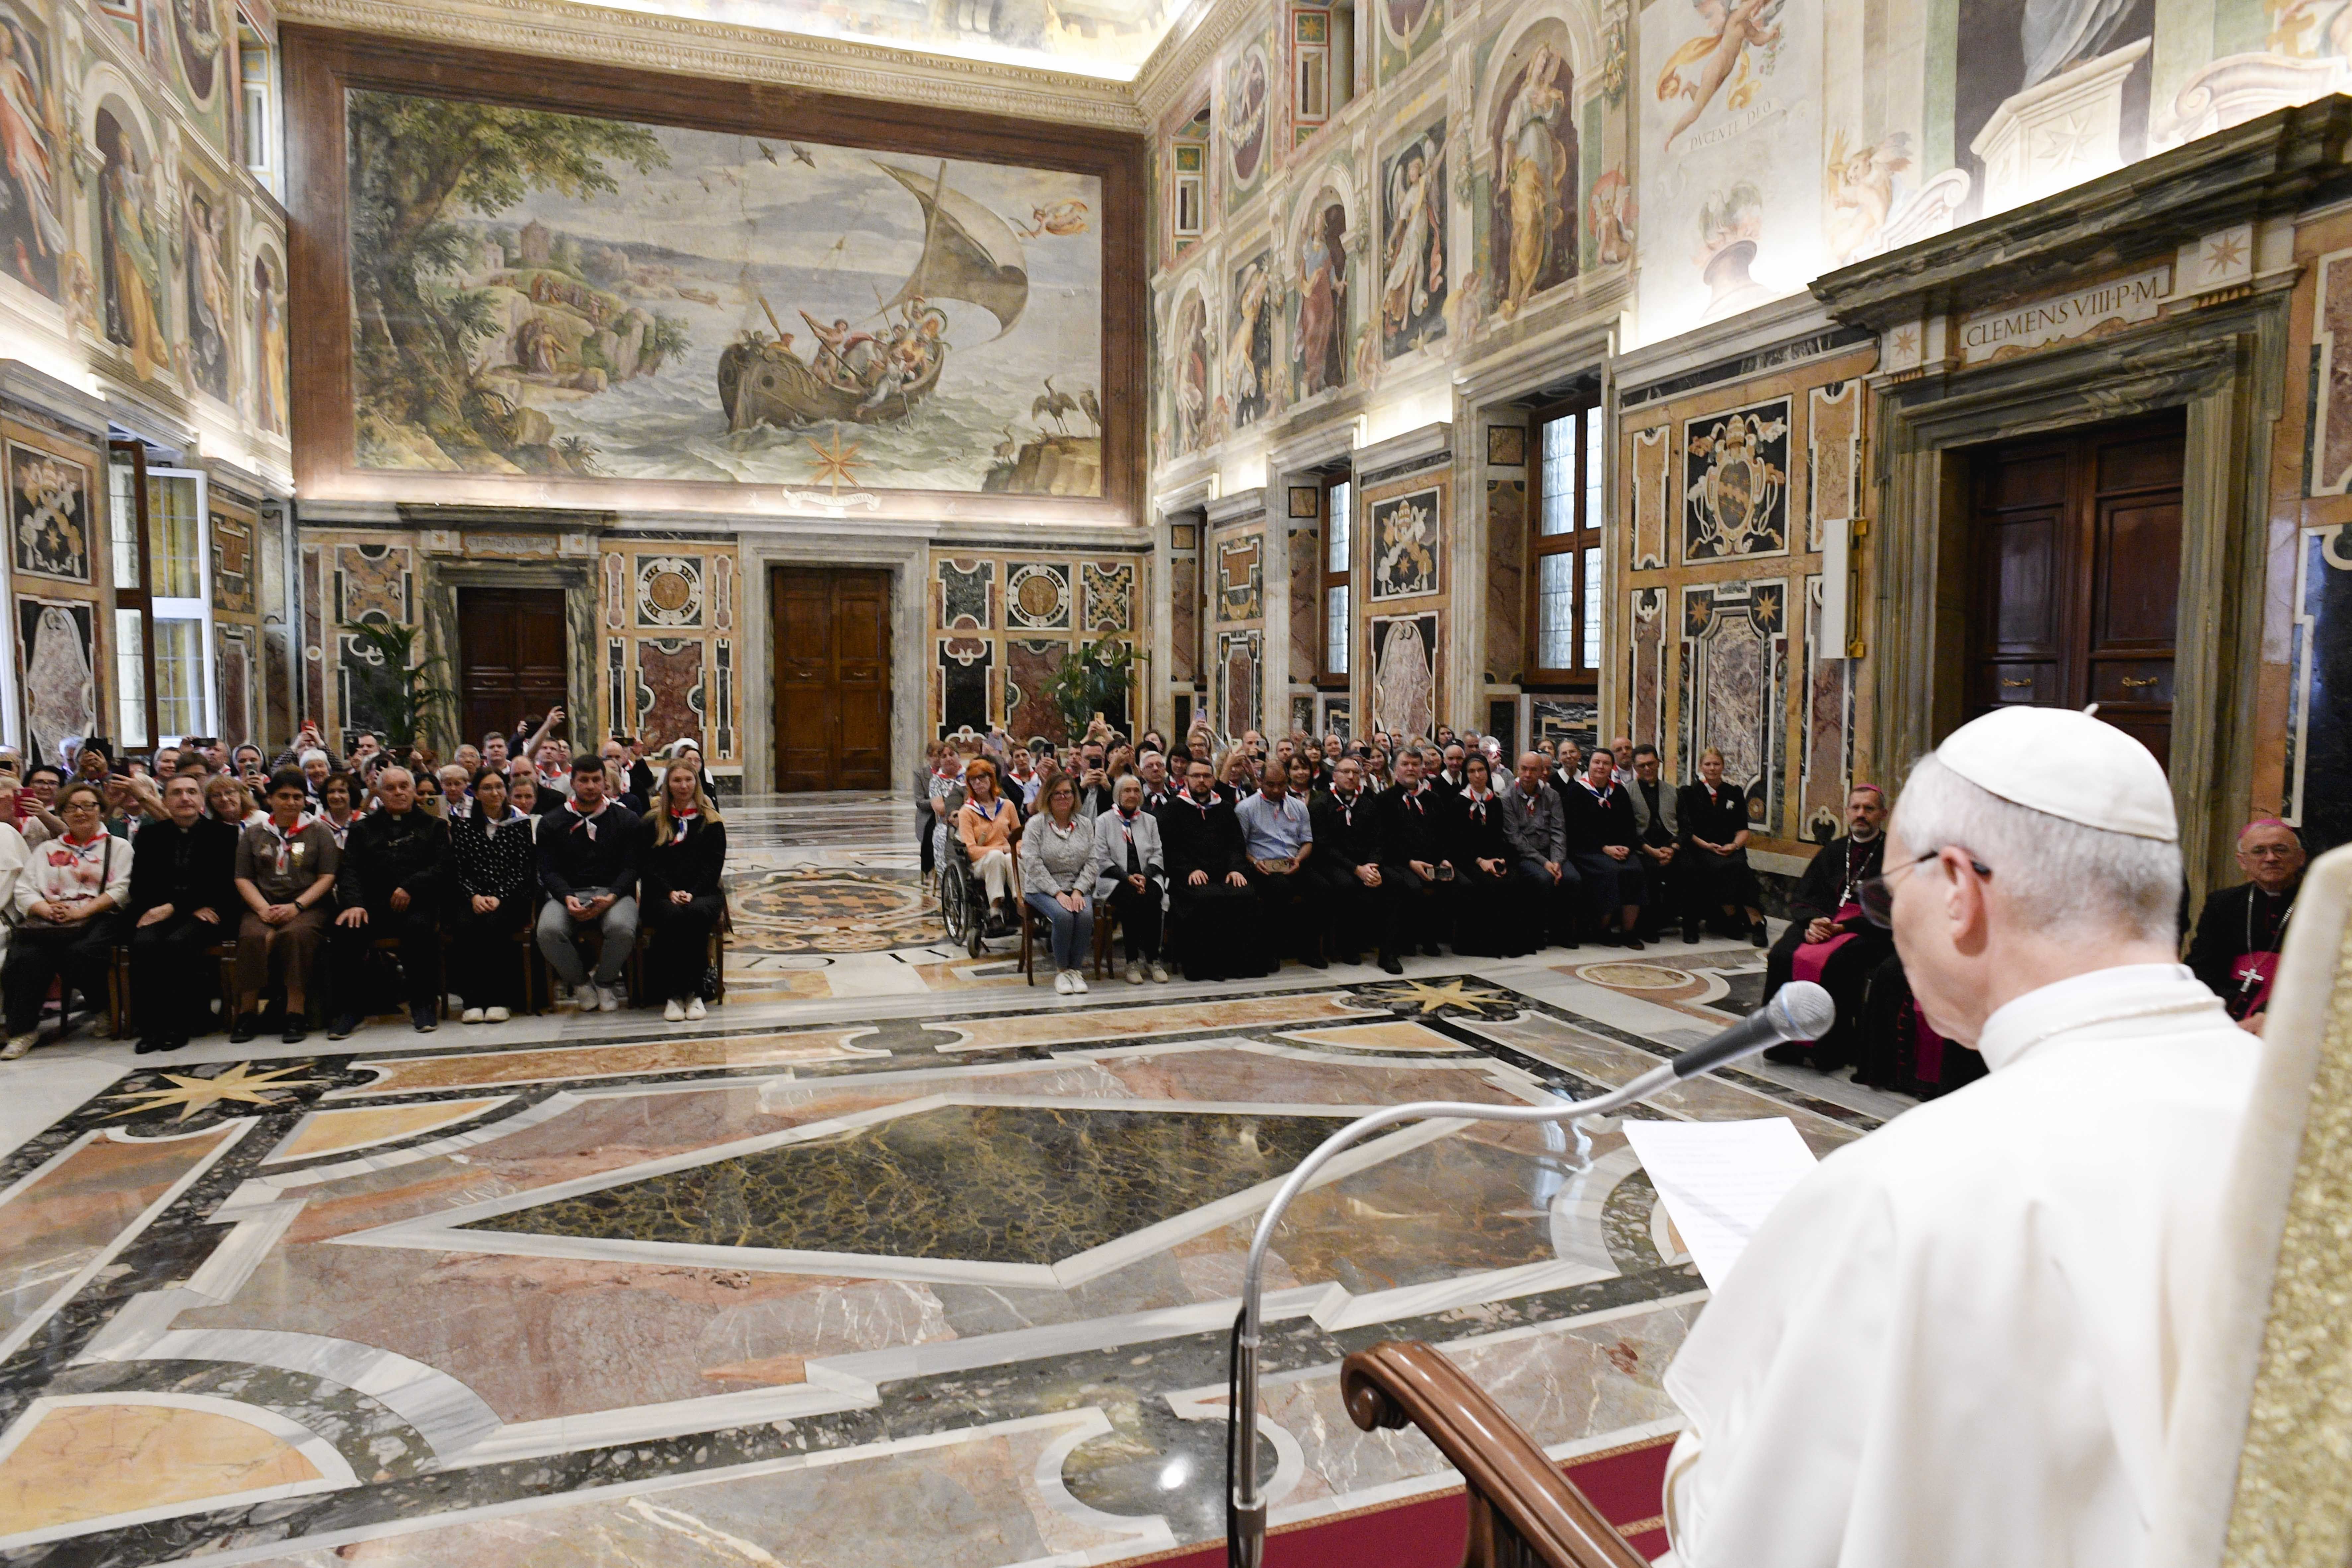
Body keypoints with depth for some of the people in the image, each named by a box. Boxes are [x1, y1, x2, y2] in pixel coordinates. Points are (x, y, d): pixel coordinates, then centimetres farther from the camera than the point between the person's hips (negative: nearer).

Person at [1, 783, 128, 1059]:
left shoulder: (118, 847, 18)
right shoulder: (47, 850, 28)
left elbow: (120, 890, 2)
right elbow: (24, 890, 14)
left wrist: (81, 912, -12)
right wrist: (47, 910, -9)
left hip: (96, 920, -3)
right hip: (47, 921, 3)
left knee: (81, 954, -35)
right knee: (28, 958, -30)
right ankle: (23, 1029, -21)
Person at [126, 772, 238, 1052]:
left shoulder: (222, 834, 9)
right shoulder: (151, 837, 18)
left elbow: (218, 883, -1)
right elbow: (139, 885, 8)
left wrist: (174, 907, -13)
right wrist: (194, 907, -7)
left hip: (205, 913, -2)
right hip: (159, 912, 2)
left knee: (177, 943, -33)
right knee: (145, 943, -30)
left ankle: (179, 1024, -22)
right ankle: (150, 1026, -23)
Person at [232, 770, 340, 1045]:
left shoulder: (319, 832, 11)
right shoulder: (253, 834, 17)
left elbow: (327, 877, 2)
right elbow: (242, 878, 10)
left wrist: (296, 906, -12)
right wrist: (263, 909, -9)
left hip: (308, 906, -2)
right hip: (262, 906, 2)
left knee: (295, 934, -35)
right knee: (252, 937, -31)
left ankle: (297, 1013, -31)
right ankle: (248, 1012, -22)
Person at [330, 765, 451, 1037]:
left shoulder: (434, 826, 19)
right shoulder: (362, 829, 24)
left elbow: (442, 867, 3)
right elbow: (349, 870, 9)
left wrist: (410, 888, -14)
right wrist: (353, 903, -12)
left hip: (417, 905, -2)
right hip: (372, 906, 2)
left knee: (420, 928, -35)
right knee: (347, 929, -29)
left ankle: (424, 1004, -22)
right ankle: (348, 1009, -18)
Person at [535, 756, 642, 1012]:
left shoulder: (626, 819, 10)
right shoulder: (551, 822, 13)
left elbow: (632, 867, 3)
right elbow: (548, 870, 5)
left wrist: (611, 898, -16)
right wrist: (567, 898, -16)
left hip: (614, 892, -1)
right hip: (568, 893, 1)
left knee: (622, 929, -34)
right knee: (548, 931, -31)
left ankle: (605, 983, -3)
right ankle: (579, 982, -1)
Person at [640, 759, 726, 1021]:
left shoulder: (710, 820, 13)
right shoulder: (653, 820, 12)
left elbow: (715, 863, 4)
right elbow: (647, 863, 3)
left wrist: (692, 892, -12)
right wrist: (671, 892, -13)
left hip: (703, 891, 0)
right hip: (661, 894, 0)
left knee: (698, 914, -35)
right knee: (673, 917, -35)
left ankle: (694, 991, -24)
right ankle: (671, 993, -26)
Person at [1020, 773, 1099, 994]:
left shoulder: (1085, 824, 10)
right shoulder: (1036, 824, -1)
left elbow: (1093, 862, 4)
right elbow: (1033, 865, -9)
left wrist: (1078, 891, -11)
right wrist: (1058, 893, -17)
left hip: (1078, 888, 3)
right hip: (1042, 889, -3)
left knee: (1086, 916, -29)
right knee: (1063, 916, -32)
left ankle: (1076, 969, -11)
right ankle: (1061, 970, -11)